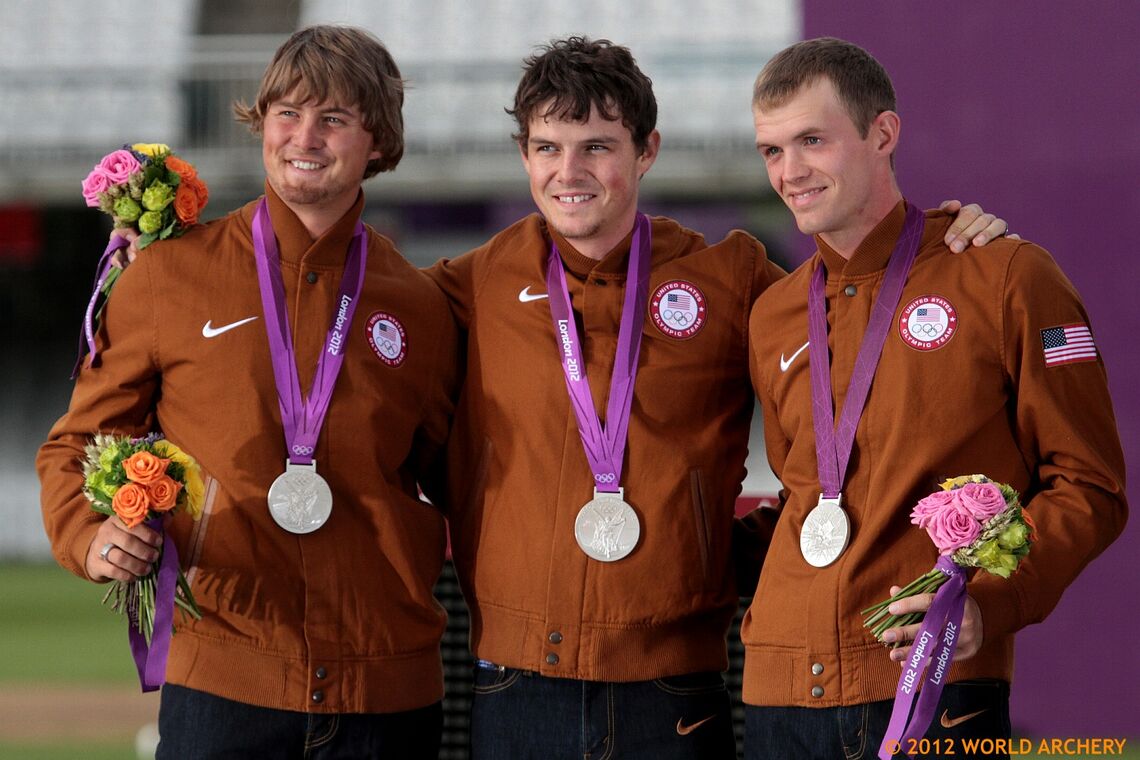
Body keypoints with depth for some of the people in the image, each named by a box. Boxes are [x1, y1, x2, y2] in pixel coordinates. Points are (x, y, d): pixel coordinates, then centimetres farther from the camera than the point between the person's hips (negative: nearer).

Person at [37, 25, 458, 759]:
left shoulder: (417, 306, 8)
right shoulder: (169, 275, 4)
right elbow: (78, 445, 10)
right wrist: (90, 536, -8)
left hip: (387, 689, 2)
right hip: (223, 684, -2)